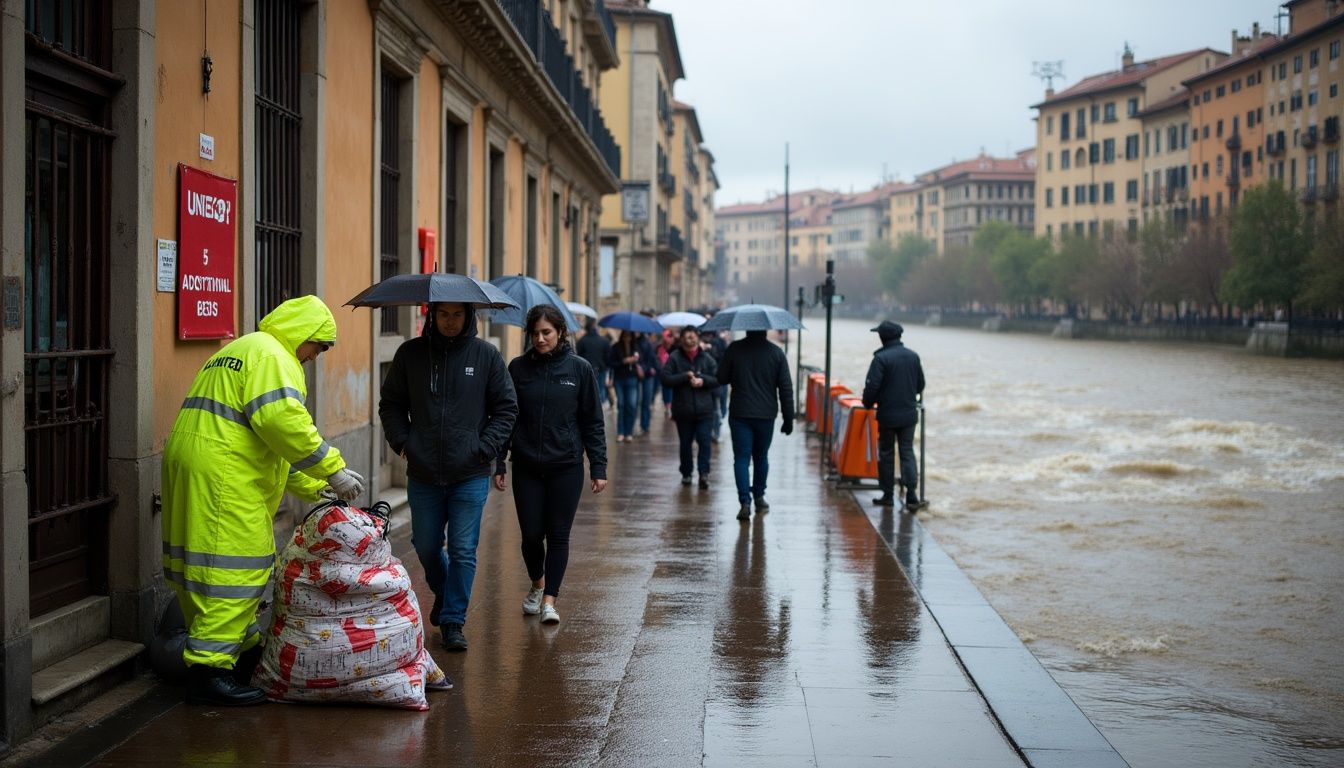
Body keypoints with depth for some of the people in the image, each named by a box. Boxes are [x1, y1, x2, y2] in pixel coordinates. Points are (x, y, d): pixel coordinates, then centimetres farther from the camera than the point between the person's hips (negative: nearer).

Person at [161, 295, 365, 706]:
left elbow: (269, 441, 28)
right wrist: (333, 469, -16)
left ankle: (245, 652, 30)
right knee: (233, 568, -8)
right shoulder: (272, 355, -7)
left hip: (193, 466, 11)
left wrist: (314, 487, 24)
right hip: (223, 474, -11)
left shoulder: (240, 350, 28)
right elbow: (283, 421, -23)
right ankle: (208, 670, -7)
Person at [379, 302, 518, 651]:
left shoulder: (486, 355, -1)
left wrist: (485, 447, -6)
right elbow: (391, 403, 11)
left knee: (463, 550, -1)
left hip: (470, 475, -2)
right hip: (423, 474, 2)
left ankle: (453, 620, 9)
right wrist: (402, 442, -2)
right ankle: (442, 593, 41)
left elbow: (506, 408, 4)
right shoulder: (410, 353, 2)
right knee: (426, 546, 13)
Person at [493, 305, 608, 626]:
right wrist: (499, 464, 2)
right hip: (527, 467, 1)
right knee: (531, 534, 4)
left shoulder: (579, 368, -1)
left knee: (558, 535, 1)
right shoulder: (518, 368, 2)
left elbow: (593, 422, 2)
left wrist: (598, 467, -2)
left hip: (566, 467, -1)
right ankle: (537, 584, 31)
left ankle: (549, 599, 10)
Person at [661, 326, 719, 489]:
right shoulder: (675, 358, 1)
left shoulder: (706, 358, 5)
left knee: (704, 441, -10)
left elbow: (718, 379, 3)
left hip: (704, 409, 0)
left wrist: (703, 380, -14)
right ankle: (686, 474, 22)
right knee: (685, 443, 10)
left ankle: (704, 473, -9)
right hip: (683, 409, 0)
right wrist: (686, 376, -15)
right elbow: (665, 379, -8)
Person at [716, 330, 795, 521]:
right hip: (766, 415, 1)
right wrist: (788, 419, 3)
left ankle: (745, 502, -12)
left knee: (741, 458, 0)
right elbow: (786, 388, -2)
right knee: (761, 457, 18)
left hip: (739, 414, -1)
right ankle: (759, 498, 28)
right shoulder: (776, 353, -3)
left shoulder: (734, 349, -5)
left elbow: (721, 379, 0)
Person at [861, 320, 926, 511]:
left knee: (886, 454, 9)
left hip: (887, 415, -4)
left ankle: (888, 495, 14)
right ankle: (911, 495, -5)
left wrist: (868, 404, 3)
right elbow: (920, 384, 12)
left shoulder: (881, 358, -15)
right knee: (908, 452, 6)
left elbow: (872, 386, -15)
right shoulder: (913, 356, 3)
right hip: (909, 414, 4)